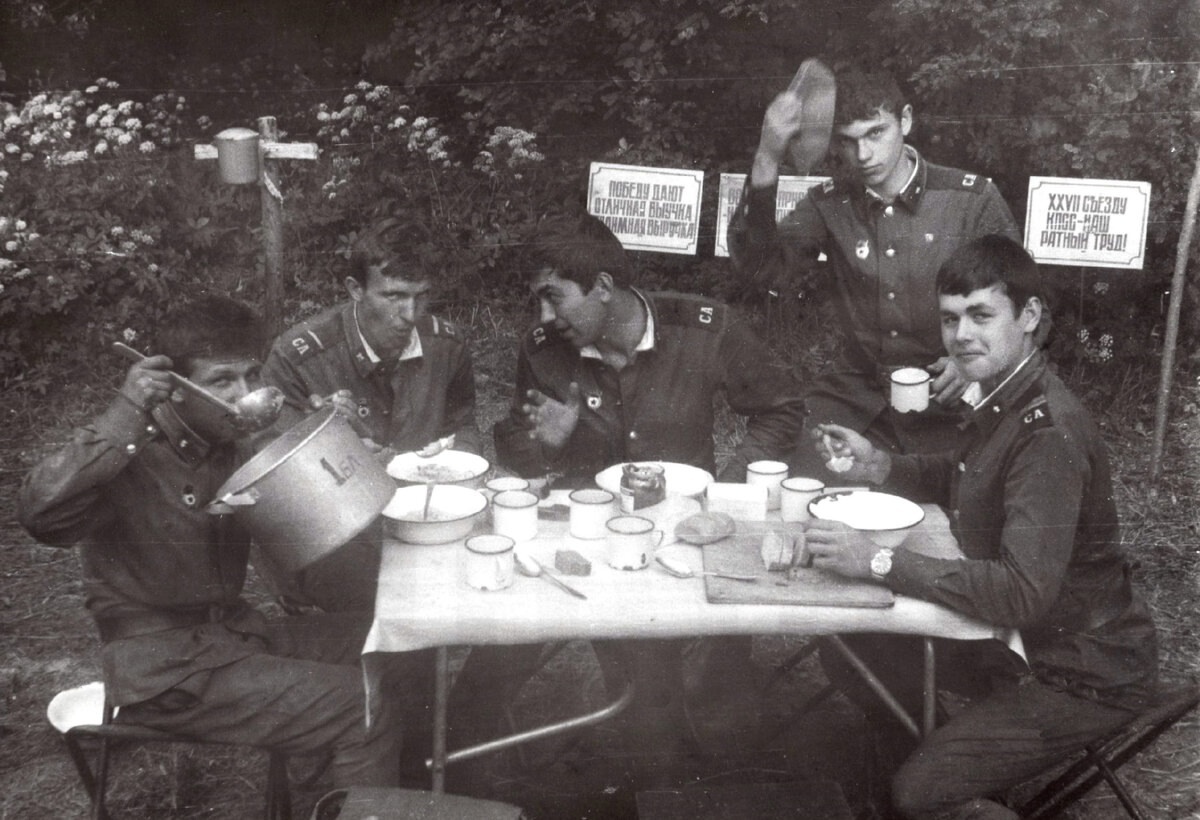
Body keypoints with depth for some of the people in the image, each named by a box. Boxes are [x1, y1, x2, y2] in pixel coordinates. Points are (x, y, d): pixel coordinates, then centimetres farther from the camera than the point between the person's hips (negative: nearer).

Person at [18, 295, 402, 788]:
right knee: (365, 714, -19)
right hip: (165, 669, -8)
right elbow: (41, 516, -35)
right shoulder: (127, 455, -17)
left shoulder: (235, 447, 5)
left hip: (235, 632, 8)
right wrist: (125, 415, -36)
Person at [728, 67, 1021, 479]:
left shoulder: (972, 198, -3)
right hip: (854, 395, 2)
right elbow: (759, 264, -11)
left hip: (943, 403, -1)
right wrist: (767, 162, -22)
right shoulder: (829, 205, 3)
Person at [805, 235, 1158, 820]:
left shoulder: (1048, 431, -29)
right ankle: (935, 752, 25)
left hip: (1085, 674, -9)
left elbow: (1024, 591, -35)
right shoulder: (1003, 400, -1)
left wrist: (879, 563, -32)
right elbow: (964, 477, 19)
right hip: (1023, 636, 9)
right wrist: (880, 466, 0)